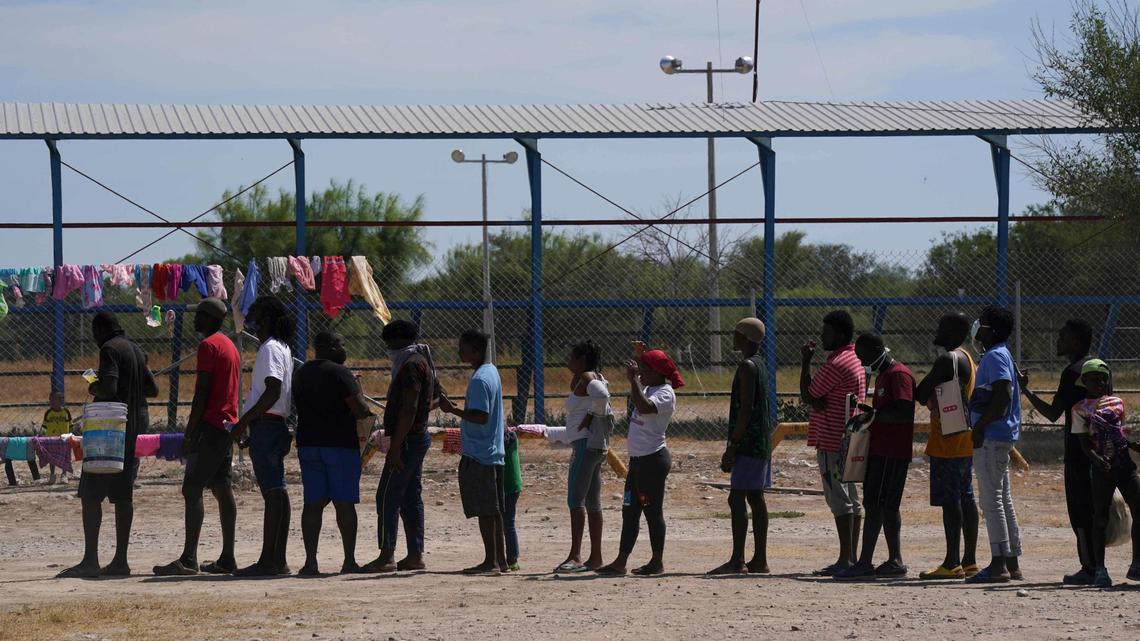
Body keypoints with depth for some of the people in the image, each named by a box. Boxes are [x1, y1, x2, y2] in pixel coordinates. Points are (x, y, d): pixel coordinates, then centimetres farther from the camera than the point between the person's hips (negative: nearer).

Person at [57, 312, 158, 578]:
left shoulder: (109, 349, -11)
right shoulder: (136, 350, 15)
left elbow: (109, 389, -21)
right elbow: (152, 389, 20)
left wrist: (93, 388, -2)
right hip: (137, 423, 9)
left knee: (91, 493, -7)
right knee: (123, 494, 10)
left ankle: (90, 560, -14)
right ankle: (120, 560, 8)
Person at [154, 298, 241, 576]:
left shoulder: (208, 346, -11)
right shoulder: (230, 345, 19)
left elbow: (202, 393, -17)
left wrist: (189, 434, -16)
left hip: (210, 426, -10)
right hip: (229, 425, 10)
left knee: (192, 490, -13)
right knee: (222, 489, 10)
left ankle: (188, 559, -20)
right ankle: (227, 559, 9)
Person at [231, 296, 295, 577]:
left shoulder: (270, 348, -11)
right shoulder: (282, 348, 19)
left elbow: (273, 392, -21)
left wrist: (243, 422, -19)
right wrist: (248, 423, 22)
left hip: (265, 426, -11)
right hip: (277, 425, 11)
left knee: (272, 492, -12)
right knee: (278, 492, 10)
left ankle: (268, 561, -14)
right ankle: (279, 559, 12)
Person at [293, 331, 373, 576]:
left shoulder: (300, 374, 11)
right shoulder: (339, 373, -11)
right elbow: (360, 410, -17)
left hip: (308, 443, 6)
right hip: (341, 444, -6)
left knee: (313, 503, 4)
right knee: (344, 504, 1)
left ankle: (310, 561, -3)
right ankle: (349, 561, 4)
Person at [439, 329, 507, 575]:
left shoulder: (479, 380, -17)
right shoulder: (492, 371, 14)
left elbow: (481, 417, -23)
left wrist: (453, 410, -19)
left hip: (478, 454, -10)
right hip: (493, 451, 10)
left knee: (485, 510, -7)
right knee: (493, 509, 12)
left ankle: (491, 561, -6)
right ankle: (500, 559, 16)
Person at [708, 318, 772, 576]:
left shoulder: (747, 367, -14)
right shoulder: (759, 364, 16)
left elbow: (746, 409, -20)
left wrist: (732, 446, -19)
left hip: (749, 444, -10)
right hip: (761, 442, 10)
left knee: (737, 498, -10)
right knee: (756, 499, 10)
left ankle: (737, 561, -14)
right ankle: (760, 559, 11)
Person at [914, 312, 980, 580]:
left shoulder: (947, 360, -14)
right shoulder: (966, 358, 16)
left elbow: (921, 393, -11)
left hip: (948, 442, -10)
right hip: (966, 440, 10)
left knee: (950, 500, -9)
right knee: (966, 498, 10)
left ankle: (952, 563, -10)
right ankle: (969, 560, 13)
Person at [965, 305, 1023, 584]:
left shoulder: (995, 357, -14)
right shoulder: (1000, 355, 18)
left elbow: (1003, 396, -23)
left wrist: (979, 427, -20)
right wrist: (980, 427, 18)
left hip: (991, 436, -11)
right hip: (1002, 436, 11)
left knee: (991, 500, -10)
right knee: (1003, 500, 13)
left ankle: (998, 565, -13)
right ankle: (1011, 563, 16)